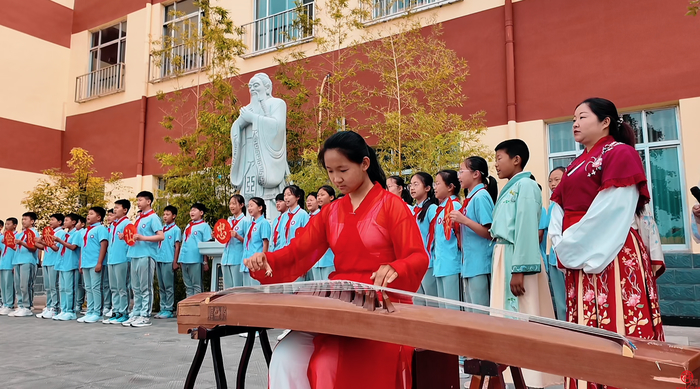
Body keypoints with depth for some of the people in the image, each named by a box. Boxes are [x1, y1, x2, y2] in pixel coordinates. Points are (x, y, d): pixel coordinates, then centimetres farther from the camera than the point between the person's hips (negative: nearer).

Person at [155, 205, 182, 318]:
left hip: (169, 261, -7)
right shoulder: (161, 229, 16)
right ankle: (163, 308, 15)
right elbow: (158, 244, 19)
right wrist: (155, 258, 11)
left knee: (169, 286, -3)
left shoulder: (176, 229, -1)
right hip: (159, 260, 7)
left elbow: (177, 246, -5)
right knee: (161, 287, 9)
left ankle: (169, 310, 1)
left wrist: (175, 262, -10)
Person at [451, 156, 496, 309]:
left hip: (480, 266, -9)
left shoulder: (480, 196, -12)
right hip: (469, 265, 9)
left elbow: (489, 233, -18)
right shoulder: (470, 197, 13)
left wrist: (464, 220, -22)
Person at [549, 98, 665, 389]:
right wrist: (561, 246, -4)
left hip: (612, 259, -8)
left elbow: (611, 211, -15)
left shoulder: (620, 153, -4)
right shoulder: (576, 166, 20)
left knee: (618, 331, -7)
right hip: (580, 261, 8)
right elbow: (559, 209, 14)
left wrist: (570, 246, -12)